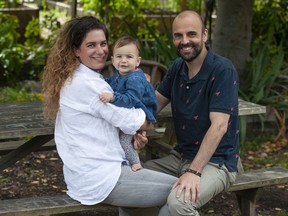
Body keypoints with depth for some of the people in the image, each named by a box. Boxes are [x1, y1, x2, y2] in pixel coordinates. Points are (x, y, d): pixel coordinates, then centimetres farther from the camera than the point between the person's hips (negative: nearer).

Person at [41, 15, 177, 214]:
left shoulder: (76, 79, 13)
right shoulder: (86, 83, -19)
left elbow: (110, 119, 18)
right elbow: (130, 121, -15)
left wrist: (132, 134, -1)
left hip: (86, 173, 10)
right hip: (99, 180, -10)